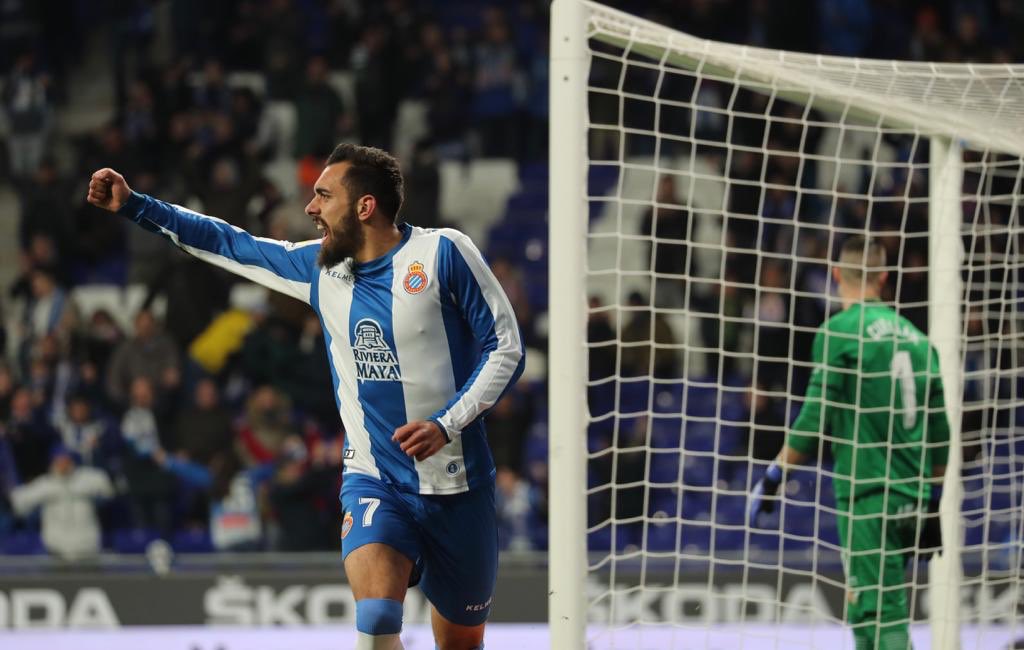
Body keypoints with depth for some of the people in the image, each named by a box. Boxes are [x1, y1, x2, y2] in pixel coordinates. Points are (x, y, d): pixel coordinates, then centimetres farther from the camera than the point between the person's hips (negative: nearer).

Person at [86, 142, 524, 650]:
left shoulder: (443, 253, -8)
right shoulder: (319, 267, 5)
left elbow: (506, 347, -7)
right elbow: (230, 245, 15)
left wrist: (445, 424, -17)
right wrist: (133, 206, 12)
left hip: (457, 486, -2)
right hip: (374, 480, 2)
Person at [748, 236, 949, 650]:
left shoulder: (841, 332, -7)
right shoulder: (916, 337, 12)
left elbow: (816, 419, -12)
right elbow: (939, 435, 16)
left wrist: (774, 477, -4)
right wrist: (932, 506, 24)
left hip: (864, 495, -7)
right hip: (912, 502, 7)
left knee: (875, 616, -10)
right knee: (885, 611, 15)